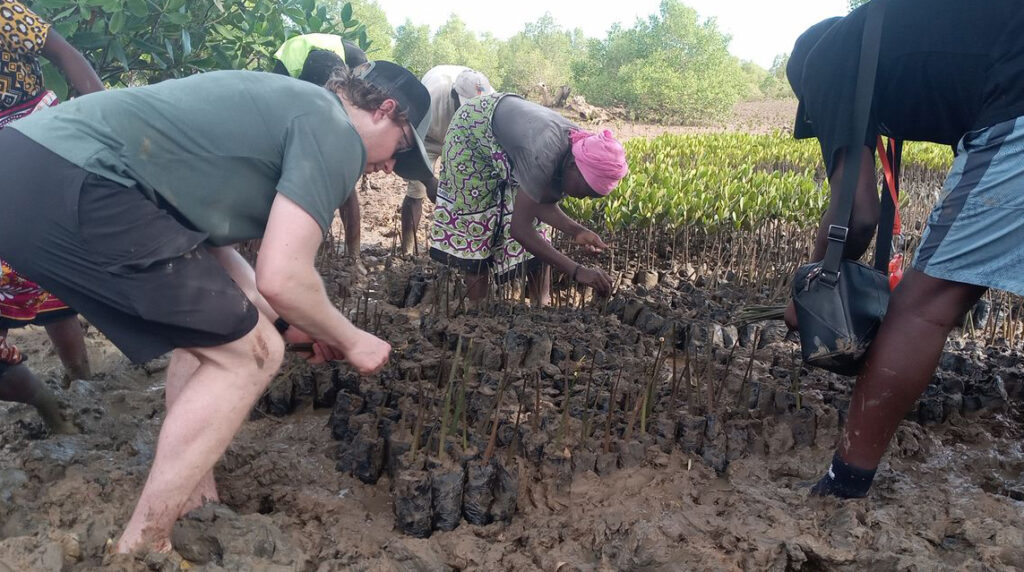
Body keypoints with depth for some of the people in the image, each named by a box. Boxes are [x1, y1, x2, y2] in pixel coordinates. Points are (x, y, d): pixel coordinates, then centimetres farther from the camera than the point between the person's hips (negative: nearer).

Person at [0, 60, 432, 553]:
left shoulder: (282, 104, 26)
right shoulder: (336, 133, -2)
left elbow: (207, 241, 25)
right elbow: (282, 276, -12)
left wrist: (286, 323, 24)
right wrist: (351, 341, 6)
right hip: (73, 184, -10)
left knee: (209, 332, 21)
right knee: (248, 352, -1)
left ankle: (194, 508, 28)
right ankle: (139, 547, 7)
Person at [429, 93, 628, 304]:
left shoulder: (582, 149, -19)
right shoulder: (544, 154, -42)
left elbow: (543, 203, -8)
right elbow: (519, 228, -41)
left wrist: (576, 231, -26)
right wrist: (577, 271, -43)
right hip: (473, 127, -7)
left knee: (533, 218, 2)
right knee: (475, 220, -7)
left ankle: (541, 306, 10)